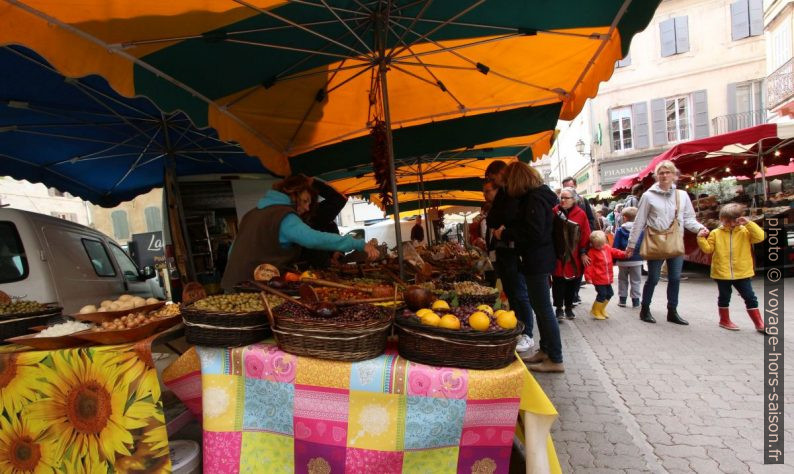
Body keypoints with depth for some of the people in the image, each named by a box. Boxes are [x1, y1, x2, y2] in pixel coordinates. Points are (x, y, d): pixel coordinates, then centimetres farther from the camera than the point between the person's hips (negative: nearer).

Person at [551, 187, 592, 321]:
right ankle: (559, 308, 14)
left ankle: (569, 307, 27)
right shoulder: (554, 212, -2)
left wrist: (583, 252, -4)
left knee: (572, 282, 11)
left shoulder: (581, 214, 0)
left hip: (574, 256, 1)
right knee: (558, 282, 2)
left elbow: (585, 235, 0)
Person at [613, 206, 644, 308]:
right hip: (636, 260, 0)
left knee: (622, 280, 14)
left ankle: (622, 300, 17)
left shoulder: (620, 231, -7)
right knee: (635, 281, 10)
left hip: (622, 261, 0)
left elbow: (616, 247, -7)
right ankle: (635, 301, 13)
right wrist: (642, 256, 12)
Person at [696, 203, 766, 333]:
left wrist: (749, 223, -18)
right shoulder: (716, 233, 1)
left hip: (742, 273, 0)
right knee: (724, 297, 12)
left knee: (750, 297, 7)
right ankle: (724, 320, 26)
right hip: (722, 273, 0)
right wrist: (701, 238, -13)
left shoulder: (745, 231, 1)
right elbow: (708, 249, 1)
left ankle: (759, 323, 17)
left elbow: (760, 237, -15)